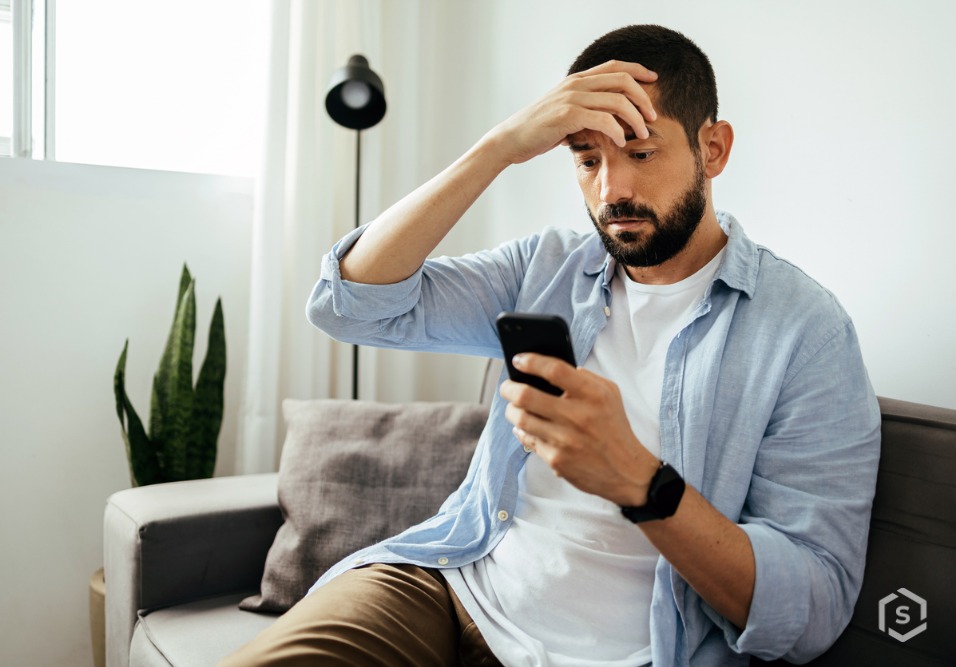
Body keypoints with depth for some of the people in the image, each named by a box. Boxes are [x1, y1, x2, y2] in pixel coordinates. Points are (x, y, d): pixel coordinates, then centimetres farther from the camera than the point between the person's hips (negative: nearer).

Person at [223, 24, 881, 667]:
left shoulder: (806, 330, -6)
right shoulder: (548, 267, 6)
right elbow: (351, 300, -4)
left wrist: (637, 480, -29)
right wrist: (502, 146, -13)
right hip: (449, 584, 3)